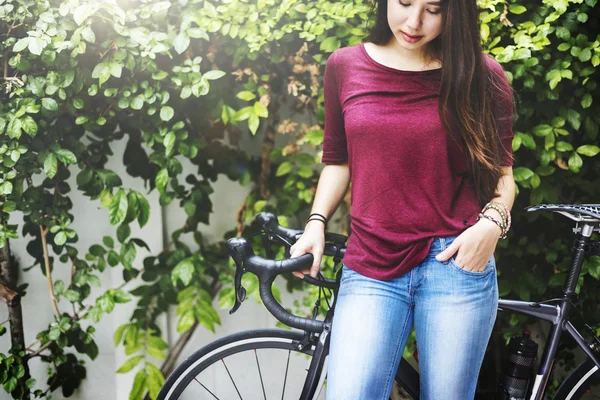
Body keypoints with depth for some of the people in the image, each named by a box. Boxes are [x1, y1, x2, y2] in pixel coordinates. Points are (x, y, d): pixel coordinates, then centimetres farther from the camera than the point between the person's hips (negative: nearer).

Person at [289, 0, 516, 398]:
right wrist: (316, 223, 3)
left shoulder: (482, 75, 2)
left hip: (456, 262, -1)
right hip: (371, 269, 1)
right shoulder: (344, 67, 7)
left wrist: (492, 221, -10)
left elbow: (502, 171, 9)